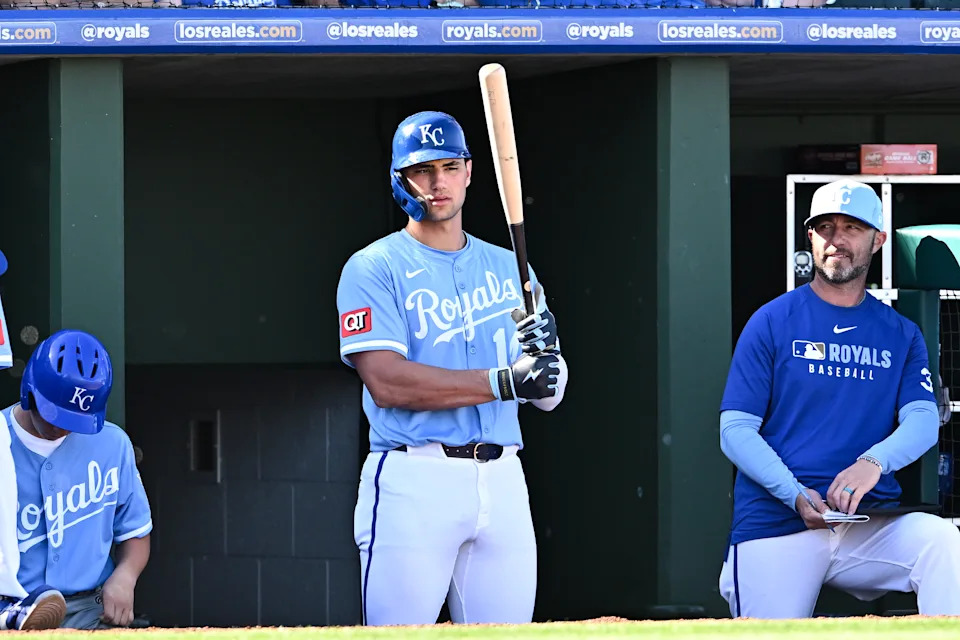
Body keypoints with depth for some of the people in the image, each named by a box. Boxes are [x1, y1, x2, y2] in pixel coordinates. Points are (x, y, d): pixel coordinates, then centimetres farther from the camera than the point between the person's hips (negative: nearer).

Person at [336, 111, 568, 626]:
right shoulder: (374, 269, 2)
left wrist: (544, 354, -11)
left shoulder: (508, 269, 17)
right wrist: (502, 381, -17)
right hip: (412, 483, -5)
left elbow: (548, 396, 13)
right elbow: (387, 382, -13)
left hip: (502, 483, 5)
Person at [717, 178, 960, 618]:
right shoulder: (771, 322, 6)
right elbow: (736, 429, 0)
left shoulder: (902, 334, 13)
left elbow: (923, 421, -1)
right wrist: (797, 496, -16)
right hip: (775, 526, -2)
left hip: (869, 526, 2)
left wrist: (874, 462, -24)